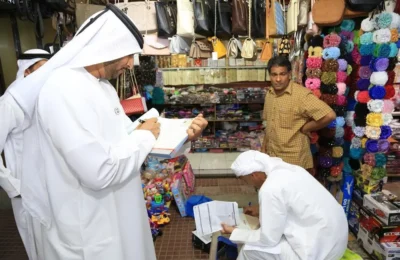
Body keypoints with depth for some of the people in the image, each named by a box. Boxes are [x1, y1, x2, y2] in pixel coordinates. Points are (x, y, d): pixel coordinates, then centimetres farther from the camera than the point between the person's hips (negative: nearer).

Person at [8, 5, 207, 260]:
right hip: (87, 227, -9)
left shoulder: (103, 86, 6)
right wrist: (145, 136, -17)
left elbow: (123, 135, 9)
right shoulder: (66, 89, -27)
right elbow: (99, 171, -32)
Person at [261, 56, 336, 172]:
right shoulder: (269, 94, 5)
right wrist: (264, 146, 13)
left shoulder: (301, 94, -18)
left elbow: (330, 115, -25)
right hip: (272, 157, 7)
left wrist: (304, 128, -15)